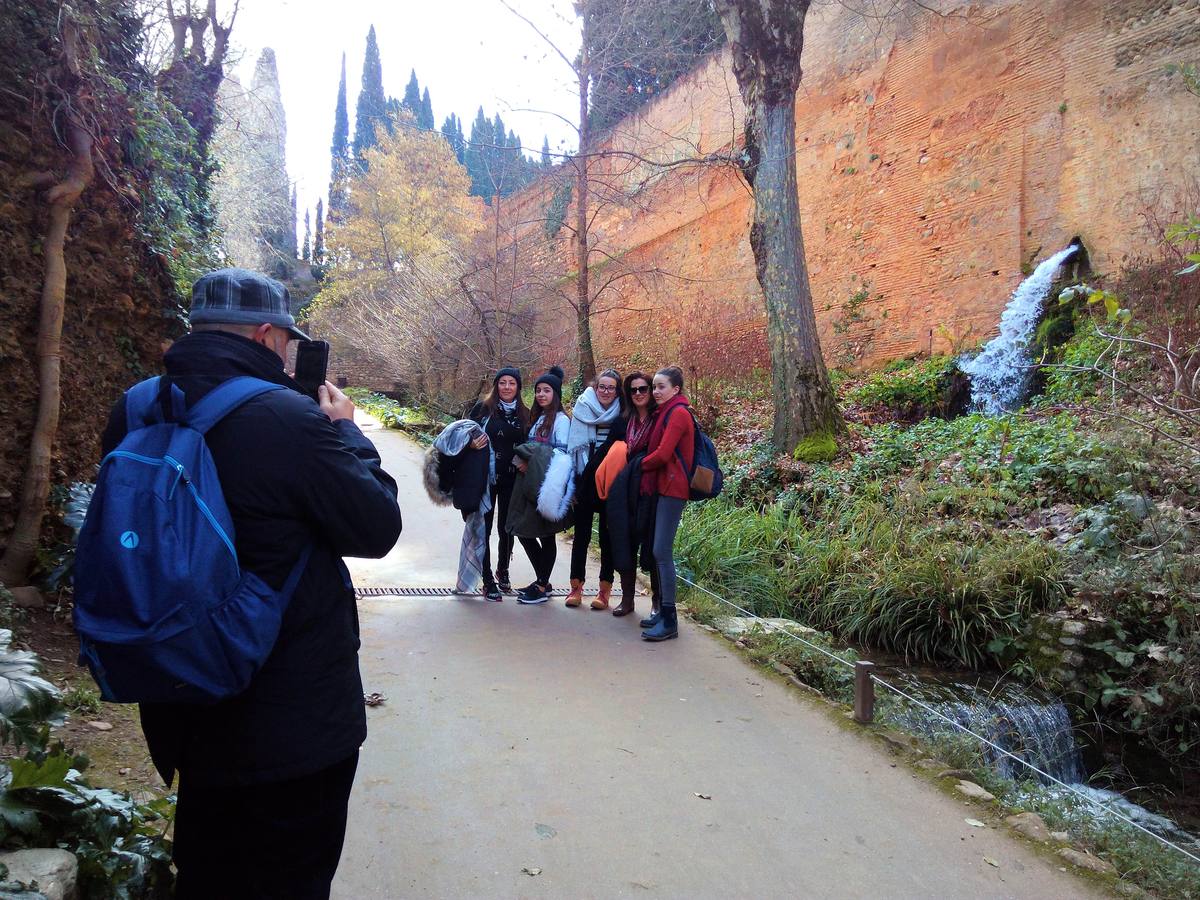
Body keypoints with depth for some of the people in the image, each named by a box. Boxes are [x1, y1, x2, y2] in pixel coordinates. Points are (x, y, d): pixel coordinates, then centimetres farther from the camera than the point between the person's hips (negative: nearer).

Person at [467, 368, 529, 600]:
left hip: (512, 480, 2)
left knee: (507, 528, 10)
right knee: (484, 528, 0)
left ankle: (502, 571, 33)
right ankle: (488, 581, 8)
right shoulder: (483, 408, -2)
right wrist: (472, 444, -17)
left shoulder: (525, 414, 6)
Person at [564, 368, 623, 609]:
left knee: (607, 536, 6)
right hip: (584, 483, 1)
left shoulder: (621, 418, -1)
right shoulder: (582, 412, 0)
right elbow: (573, 448, 0)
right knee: (581, 536, 6)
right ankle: (576, 587, 14)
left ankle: (605, 589, 13)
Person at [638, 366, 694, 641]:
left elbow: (662, 454, -17)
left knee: (662, 552, -11)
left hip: (672, 489, -10)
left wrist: (639, 465, -2)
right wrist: (644, 467, 4)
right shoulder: (667, 412, 19)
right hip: (662, 487, 10)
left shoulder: (678, 413, -11)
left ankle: (669, 621, -7)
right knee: (659, 551, 10)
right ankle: (663, 611, 18)